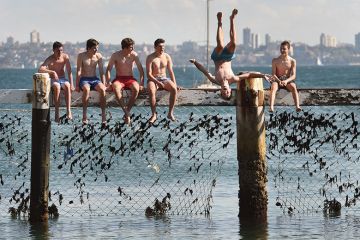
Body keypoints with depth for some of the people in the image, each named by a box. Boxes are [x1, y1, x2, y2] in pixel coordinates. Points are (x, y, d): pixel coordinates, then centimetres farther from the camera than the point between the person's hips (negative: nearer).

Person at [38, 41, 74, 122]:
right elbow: (40, 69, -25)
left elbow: (69, 71, -2)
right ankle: (56, 112, -37)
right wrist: (52, 72, -37)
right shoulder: (50, 59, -11)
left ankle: (68, 110, -40)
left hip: (62, 79, 2)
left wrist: (71, 84, -12)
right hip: (53, 80, -2)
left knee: (67, 86, -32)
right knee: (57, 86, -36)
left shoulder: (65, 57, -2)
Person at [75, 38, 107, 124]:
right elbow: (79, 71, -6)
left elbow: (101, 71, 7)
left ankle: (103, 114, -29)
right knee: (86, 89, -38)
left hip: (94, 79, 3)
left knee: (102, 89, -31)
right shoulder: (81, 56, -3)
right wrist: (77, 85, -13)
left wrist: (103, 84, -2)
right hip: (84, 79, -3)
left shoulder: (98, 56, 5)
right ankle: (84, 115, -34)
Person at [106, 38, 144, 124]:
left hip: (130, 79, 1)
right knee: (116, 88, -38)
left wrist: (141, 84, -7)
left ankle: (127, 111, -23)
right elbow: (108, 69, -2)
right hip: (119, 79, -1)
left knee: (136, 89, -35)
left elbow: (141, 70, 2)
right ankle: (126, 113, -36)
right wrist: (108, 83, -14)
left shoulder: (134, 55, 0)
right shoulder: (116, 55, -4)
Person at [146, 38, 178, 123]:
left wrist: (174, 83, -5)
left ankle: (170, 113, -23)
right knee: (151, 90, -38)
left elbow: (171, 72, 9)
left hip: (164, 79, 3)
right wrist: (158, 82, -24)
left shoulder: (167, 57, 8)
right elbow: (148, 74, -12)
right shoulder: (150, 58, -5)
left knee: (174, 89, -29)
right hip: (153, 79, -3)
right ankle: (154, 114, -31)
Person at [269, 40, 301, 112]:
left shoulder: (292, 61, 3)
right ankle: (271, 107, -53)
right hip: (277, 80, 0)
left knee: (293, 87, -35)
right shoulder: (275, 60, 4)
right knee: (273, 87, -35)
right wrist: (279, 81, -22)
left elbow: (293, 75, -4)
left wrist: (286, 81, -24)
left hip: (288, 80, 0)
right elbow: (273, 74, -2)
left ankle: (297, 106, -51)